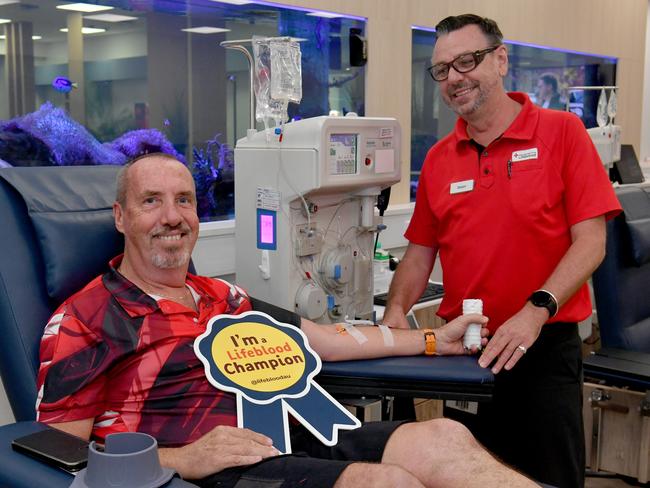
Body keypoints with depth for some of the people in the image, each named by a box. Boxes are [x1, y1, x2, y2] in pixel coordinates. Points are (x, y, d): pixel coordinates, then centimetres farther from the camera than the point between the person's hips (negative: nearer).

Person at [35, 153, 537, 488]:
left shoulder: (220, 297, 22)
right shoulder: (83, 320, 2)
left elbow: (324, 340, 25)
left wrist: (434, 340, 24)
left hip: (289, 441, 7)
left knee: (444, 439, -15)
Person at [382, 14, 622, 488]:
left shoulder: (562, 132, -5)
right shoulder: (438, 159, 7)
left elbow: (590, 240, -11)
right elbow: (420, 253, 11)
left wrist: (536, 311, -23)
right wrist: (396, 312, -6)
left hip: (545, 346, -3)